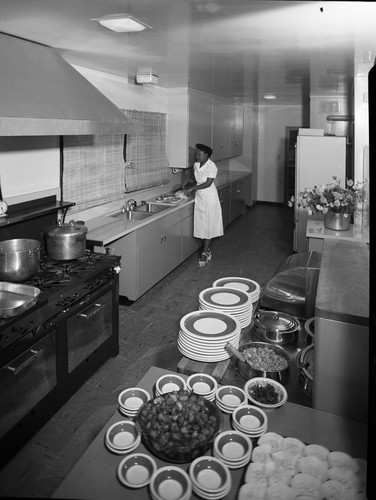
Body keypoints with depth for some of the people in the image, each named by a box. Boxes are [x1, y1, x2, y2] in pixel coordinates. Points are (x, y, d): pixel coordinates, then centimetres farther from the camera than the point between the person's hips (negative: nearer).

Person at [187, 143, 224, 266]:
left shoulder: (211, 166, -15)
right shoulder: (196, 165, 6)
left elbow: (208, 183, -19)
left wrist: (194, 188, -19)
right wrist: (192, 185, 1)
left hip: (209, 198, -7)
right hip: (199, 197, 7)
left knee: (208, 225, -1)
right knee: (201, 225, 8)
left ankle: (205, 253, 3)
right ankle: (208, 250, 20)